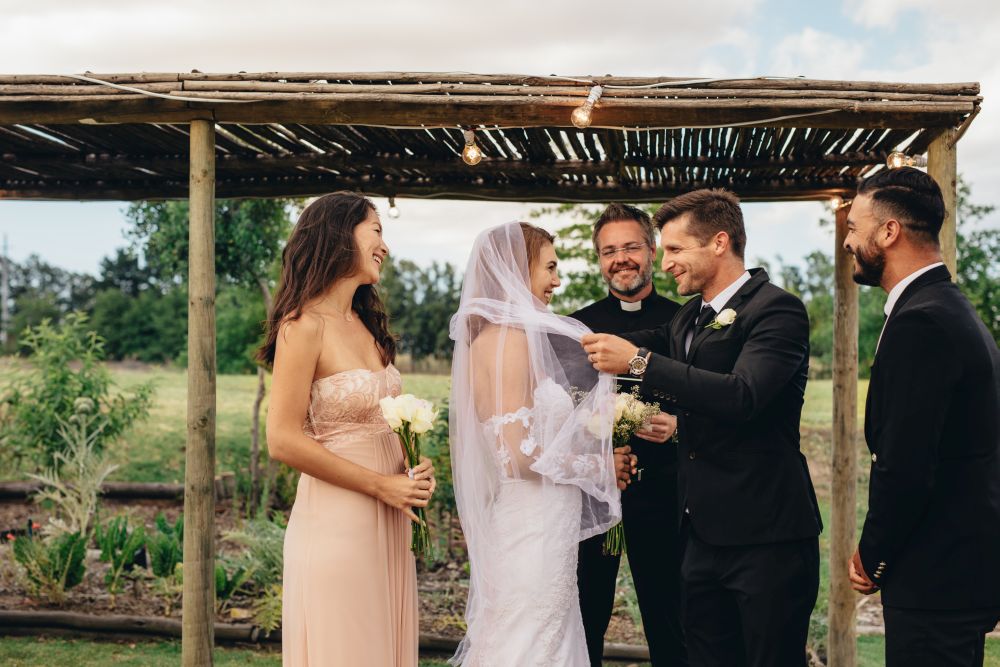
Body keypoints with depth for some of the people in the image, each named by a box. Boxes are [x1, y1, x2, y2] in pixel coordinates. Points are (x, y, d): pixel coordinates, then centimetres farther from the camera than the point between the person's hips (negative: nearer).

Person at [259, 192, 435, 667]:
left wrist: (414, 471, 0)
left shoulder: (366, 323, 13)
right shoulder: (305, 326, -12)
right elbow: (284, 441, -17)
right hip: (337, 521, -8)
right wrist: (381, 485, -14)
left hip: (388, 522, 8)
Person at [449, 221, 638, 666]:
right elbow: (518, 456, -21)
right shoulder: (508, 338, -15)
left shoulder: (495, 335, 12)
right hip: (531, 533, -9)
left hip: (541, 526, 9)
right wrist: (596, 468, -6)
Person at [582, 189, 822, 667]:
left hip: (766, 537, -8)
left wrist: (639, 361, -26)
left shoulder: (776, 310, -11)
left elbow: (743, 396, -27)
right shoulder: (688, 319, 15)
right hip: (704, 534, 8)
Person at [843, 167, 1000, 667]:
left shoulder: (920, 322, -20)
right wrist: (879, 554, 11)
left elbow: (904, 469, -25)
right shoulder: (953, 308, 12)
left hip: (935, 579, -10)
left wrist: (873, 559, -9)